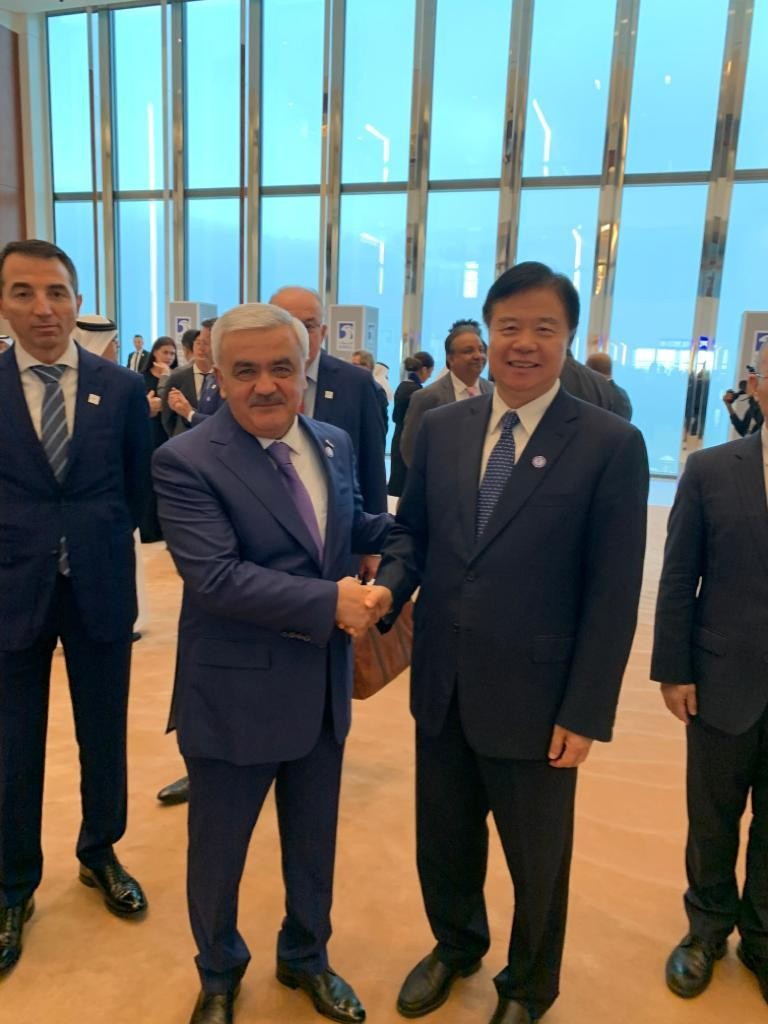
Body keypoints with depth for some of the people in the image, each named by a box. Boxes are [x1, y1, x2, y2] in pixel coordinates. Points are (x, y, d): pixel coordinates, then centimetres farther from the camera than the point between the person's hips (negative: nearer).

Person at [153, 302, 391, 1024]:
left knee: (314, 843, 25)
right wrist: (329, 602, -26)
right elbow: (214, 576, -28)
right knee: (217, 852, 20)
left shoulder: (333, 446, 2)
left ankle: (305, 958, 53)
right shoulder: (185, 460, -18)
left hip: (323, 690, 5)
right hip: (235, 697, -5)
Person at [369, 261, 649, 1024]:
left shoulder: (610, 444, -12)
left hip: (534, 697, -3)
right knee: (443, 843, 24)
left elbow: (613, 595, -11)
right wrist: (390, 586, -12)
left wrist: (585, 712, -11)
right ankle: (454, 948, 55)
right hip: (442, 686, 4)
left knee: (536, 862, 20)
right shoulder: (441, 427, 1)